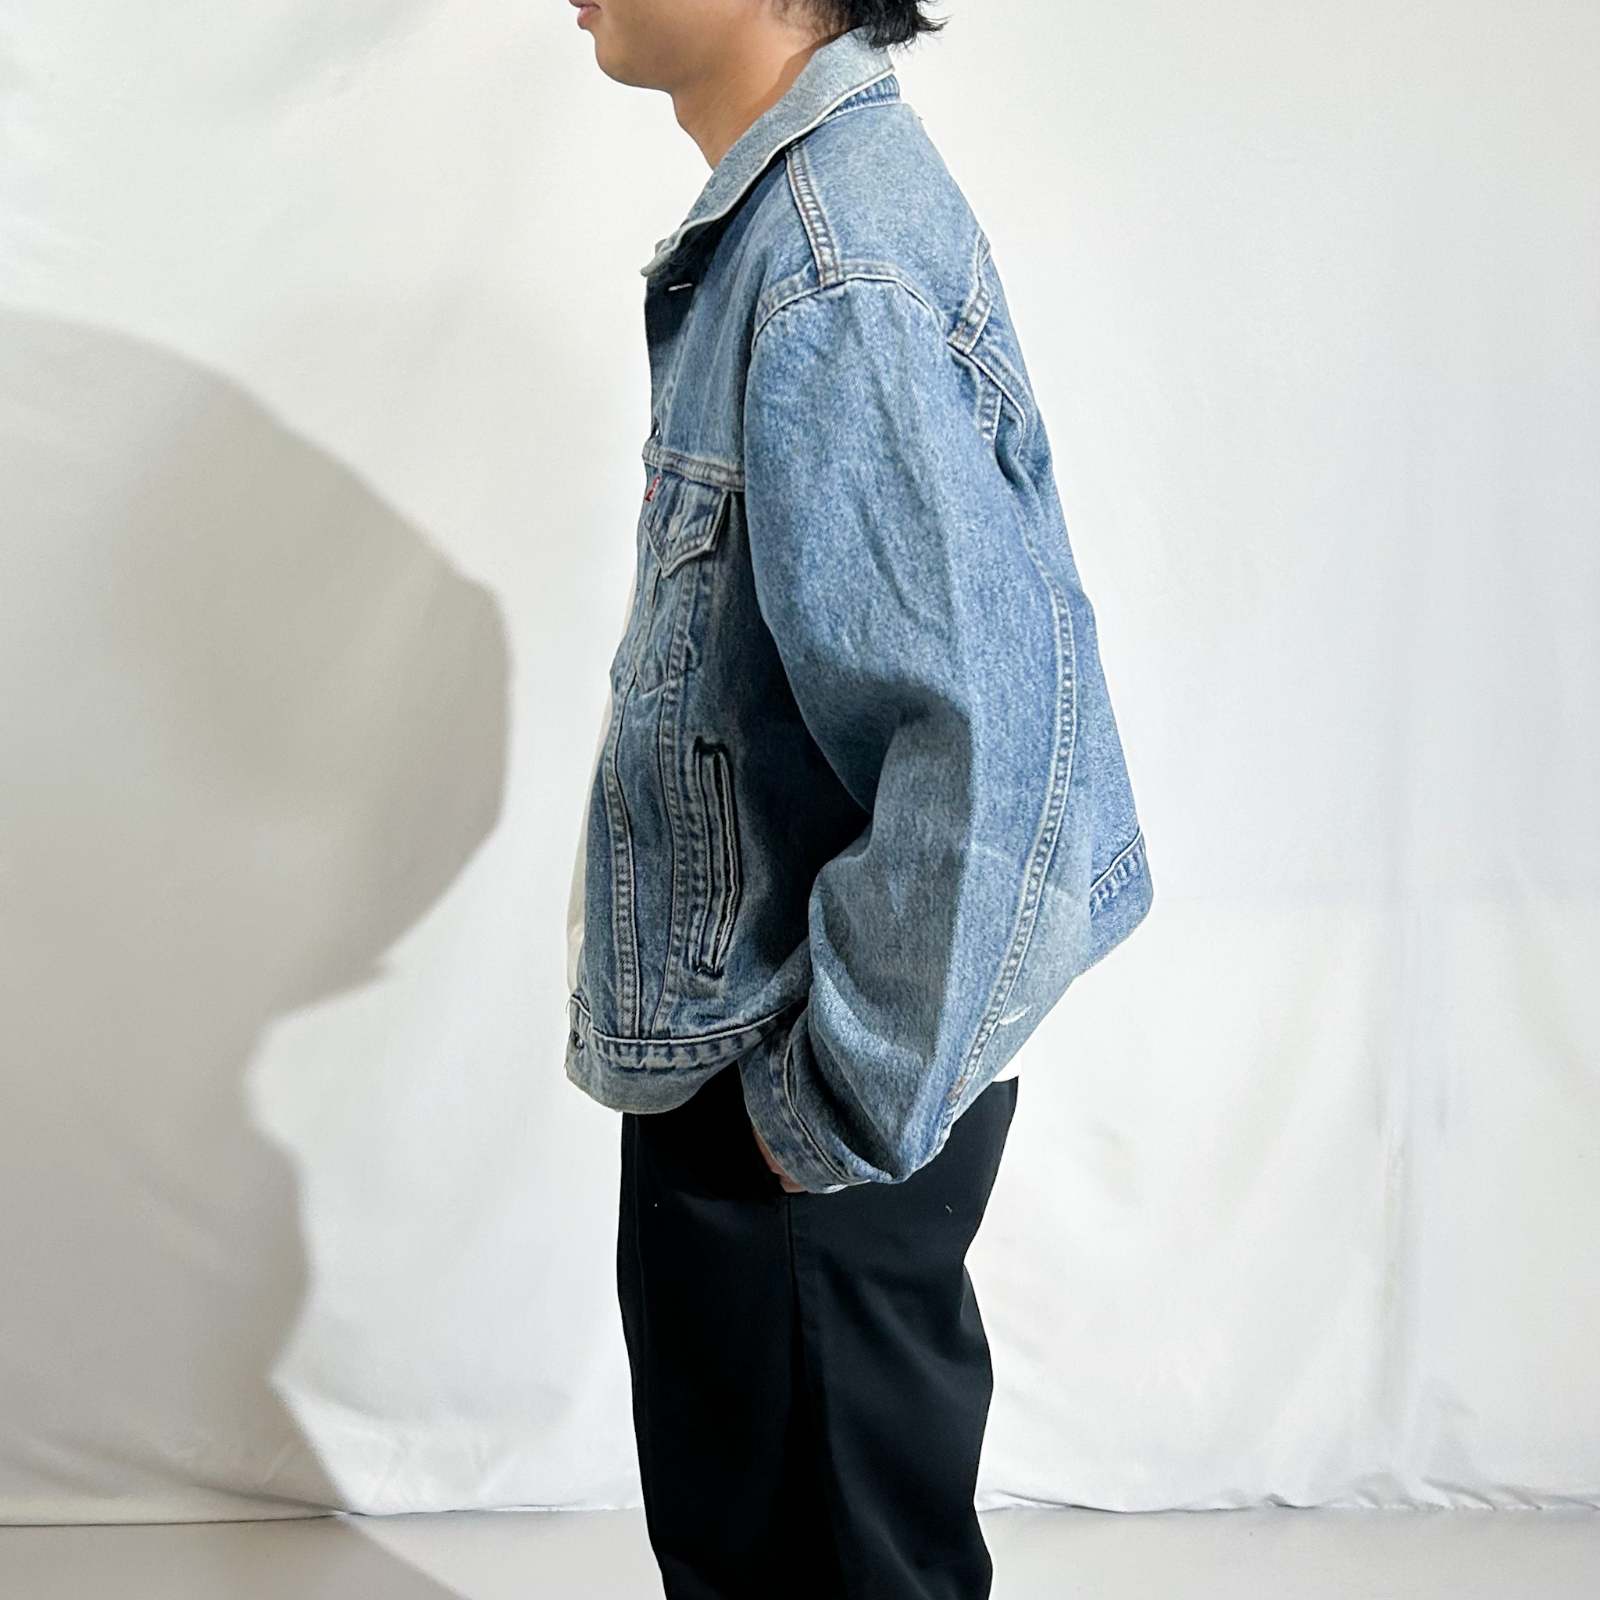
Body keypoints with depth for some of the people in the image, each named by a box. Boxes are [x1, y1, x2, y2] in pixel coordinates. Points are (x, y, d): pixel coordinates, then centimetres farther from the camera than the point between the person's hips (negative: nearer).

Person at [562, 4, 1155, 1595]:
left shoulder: (839, 282, -25)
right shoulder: (777, 216, 7)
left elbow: (987, 740, -31)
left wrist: (843, 1113, -18)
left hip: (791, 1154, -9)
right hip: (734, 1063, 9)